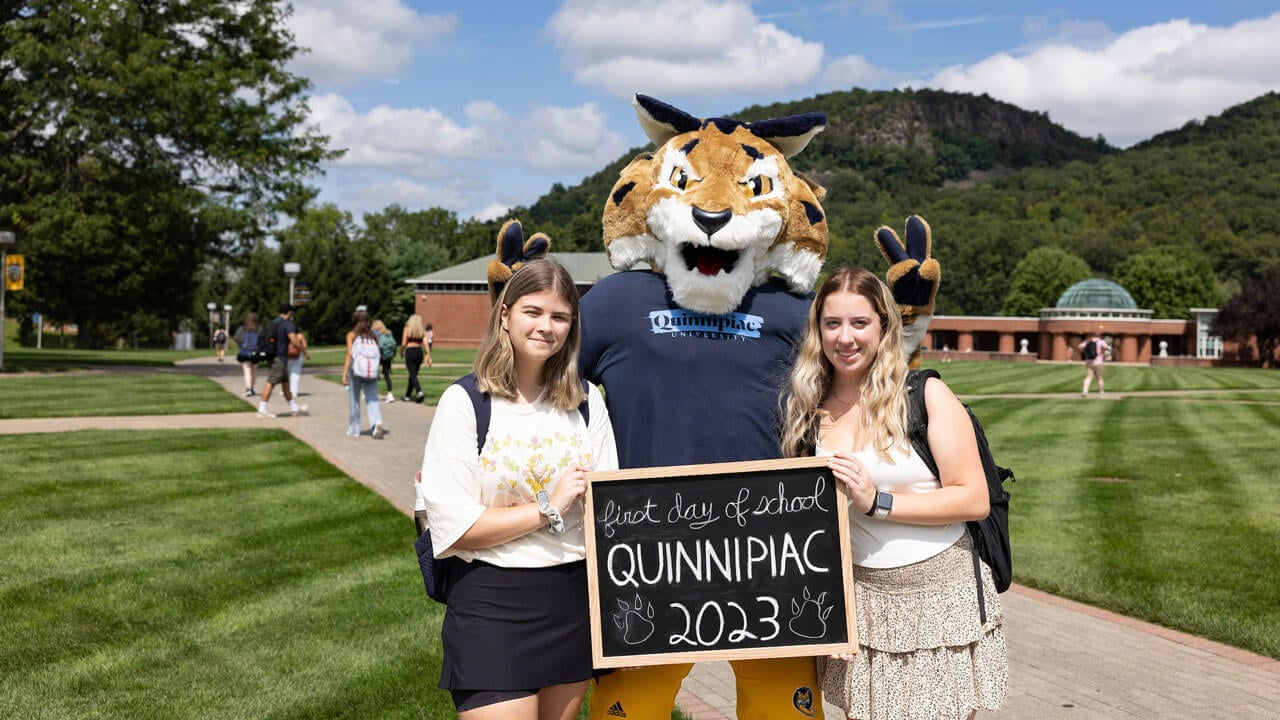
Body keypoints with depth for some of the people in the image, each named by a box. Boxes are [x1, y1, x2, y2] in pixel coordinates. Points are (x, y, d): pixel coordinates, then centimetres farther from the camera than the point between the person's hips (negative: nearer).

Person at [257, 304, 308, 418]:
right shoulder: (288, 324, -11)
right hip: (280, 358, -9)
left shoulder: (272, 323, 16)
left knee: (285, 383, 16)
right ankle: (262, 410, -11)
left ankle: (294, 408, 24)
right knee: (271, 382, -9)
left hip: (273, 356, 9)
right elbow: (294, 341, -21)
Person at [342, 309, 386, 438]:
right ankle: (377, 423, -24)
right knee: (372, 399, 1)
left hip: (356, 371, -2)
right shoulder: (372, 335, 11)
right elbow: (378, 354, 6)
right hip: (372, 371, 2)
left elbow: (349, 354, -8)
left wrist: (344, 373, -11)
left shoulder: (352, 334, 3)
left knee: (354, 401, 12)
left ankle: (354, 429, 19)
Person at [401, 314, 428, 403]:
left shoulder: (407, 329, 0)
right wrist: (428, 354, -7)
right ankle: (407, 395, 22)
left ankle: (419, 392, -28)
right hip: (419, 352, 4)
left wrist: (401, 351, 12)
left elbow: (403, 343, -5)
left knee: (412, 374, -7)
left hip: (410, 351, -4)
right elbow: (425, 343, -4)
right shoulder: (422, 331, 7)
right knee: (413, 374, 15)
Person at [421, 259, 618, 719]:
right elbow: (452, 526, -14)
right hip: (492, 609, -4)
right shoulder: (465, 401, -8)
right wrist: (549, 508, -13)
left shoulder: (586, 401, 5)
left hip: (574, 601, 5)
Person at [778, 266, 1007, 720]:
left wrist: (877, 503, -18)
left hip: (942, 592, -3)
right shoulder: (807, 409, 3)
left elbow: (974, 500, -11)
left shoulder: (926, 394, -8)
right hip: (860, 600, 3)